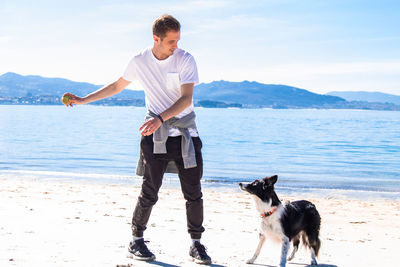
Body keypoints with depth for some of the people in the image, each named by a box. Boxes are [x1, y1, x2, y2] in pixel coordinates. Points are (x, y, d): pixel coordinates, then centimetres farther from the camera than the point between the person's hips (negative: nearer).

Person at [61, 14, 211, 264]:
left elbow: (186, 98, -18)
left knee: (194, 193, 1)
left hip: (186, 134, 0)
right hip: (156, 135, 0)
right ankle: (137, 241, 15)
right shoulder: (140, 62, 0)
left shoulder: (185, 60, -8)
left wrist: (161, 118, -32)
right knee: (149, 192, -3)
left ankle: (196, 243, 16)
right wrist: (83, 100, 13)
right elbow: (116, 87, 16)